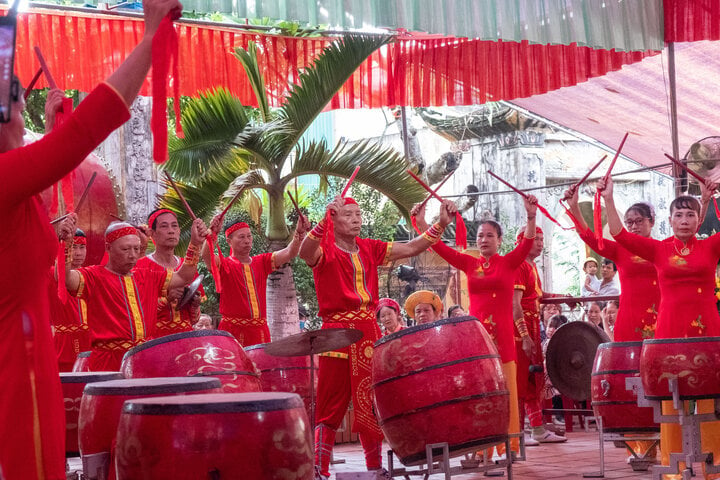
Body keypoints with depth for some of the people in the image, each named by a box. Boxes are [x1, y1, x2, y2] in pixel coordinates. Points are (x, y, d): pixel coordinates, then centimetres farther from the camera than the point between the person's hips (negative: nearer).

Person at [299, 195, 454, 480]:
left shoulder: (369, 249, 12)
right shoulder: (325, 250, -5)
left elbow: (411, 248, 9)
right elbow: (305, 253, -28)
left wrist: (440, 225, -2)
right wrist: (324, 220, -42)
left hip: (369, 332, 5)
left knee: (372, 405, 10)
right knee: (331, 408, -5)